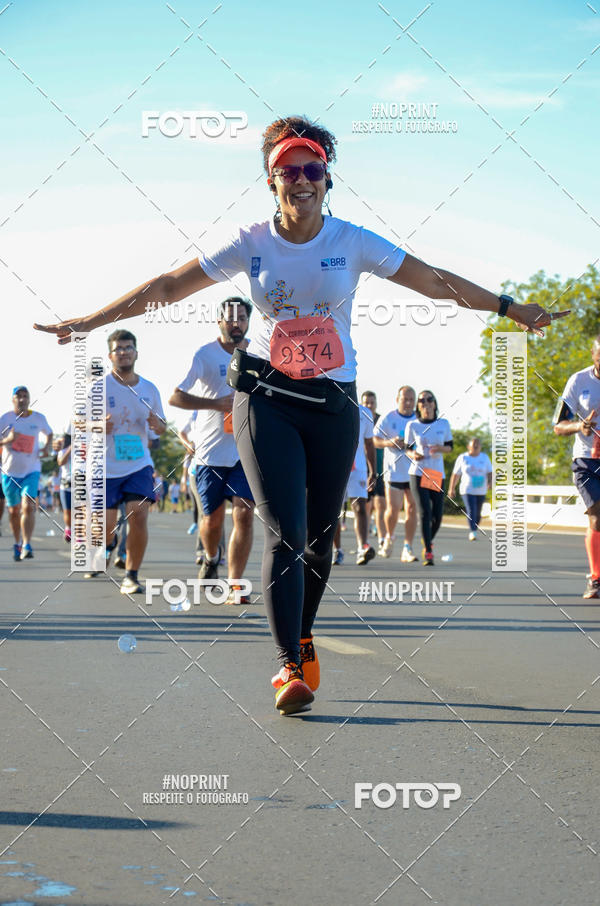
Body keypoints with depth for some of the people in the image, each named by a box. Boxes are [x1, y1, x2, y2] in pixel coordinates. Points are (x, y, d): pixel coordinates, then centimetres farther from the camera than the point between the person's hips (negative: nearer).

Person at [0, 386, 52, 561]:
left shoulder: (39, 418, 0)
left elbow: (49, 433, 20)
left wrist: (48, 447, 0)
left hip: (32, 471, -1)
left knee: (28, 507, -18)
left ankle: (27, 546, -19)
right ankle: (17, 543, 31)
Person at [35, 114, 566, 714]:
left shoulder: (352, 242, 0)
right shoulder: (251, 244, -1)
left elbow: (435, 282, 2)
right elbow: (167, 287, 1)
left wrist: (509, 308, -1)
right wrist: (88, 322, -2)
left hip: (333, 404, 1)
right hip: (267, 401, -1)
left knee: (319, 538, 7)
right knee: (284, 534, -14)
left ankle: (302, 641, 31)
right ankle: (291, 668, -15)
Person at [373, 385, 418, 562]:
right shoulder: (388, 418, 0)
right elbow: (373, 440, 0)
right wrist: (390, 443, -17)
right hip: (394, 472, -2)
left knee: (412, 509, -2)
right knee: (393, 510, -5)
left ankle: (407, 549, 3)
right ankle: (389, 537, 25)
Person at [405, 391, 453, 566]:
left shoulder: (443, 423, 5)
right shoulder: (412, 425, 2)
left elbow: (450, 447, 12)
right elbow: (408, 448, 9)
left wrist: (440, 448, -10)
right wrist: (413, 454, -14)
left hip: (437, 474, 2)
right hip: (418, 473, -2)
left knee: (437, 516, 1)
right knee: (425, 513, -13)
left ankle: (428, 543, 31)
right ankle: (428, 553, -6)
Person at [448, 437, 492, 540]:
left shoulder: (485, 457, 2)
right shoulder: (462, 458, -2)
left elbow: (490, 473, -1)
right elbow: (455, 474, 5)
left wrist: (490, 482, -20)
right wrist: (452, 488, 7)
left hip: (480, 491, 3)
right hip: (467, 490, -3)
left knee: (477, 513, 12)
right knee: (471, 512, -19)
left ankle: (474, 531, 32)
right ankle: (473, 533, -24)